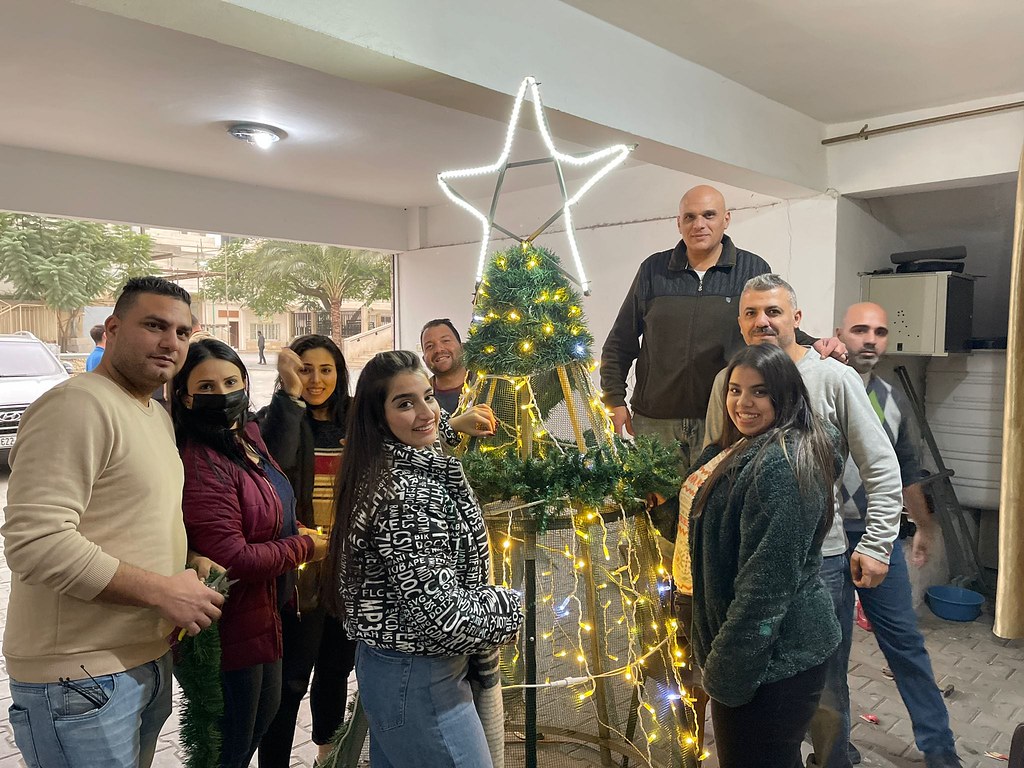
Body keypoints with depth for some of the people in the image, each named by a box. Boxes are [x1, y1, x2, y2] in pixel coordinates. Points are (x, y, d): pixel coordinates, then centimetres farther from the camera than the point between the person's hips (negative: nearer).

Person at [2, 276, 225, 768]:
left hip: (150, 660, 9)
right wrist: (163, 591, -23)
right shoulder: (77, 407, -19)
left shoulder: (159, 415, 12)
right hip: (79, 676, -9)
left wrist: (191, 562, 3)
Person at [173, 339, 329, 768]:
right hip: (229, 626, -10)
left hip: (262, 612, 10)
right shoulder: (201, 465, -28)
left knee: (265, 713, 30)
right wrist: (305, 547, -16)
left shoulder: (248, 435, 2)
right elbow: (234, 560, -29)